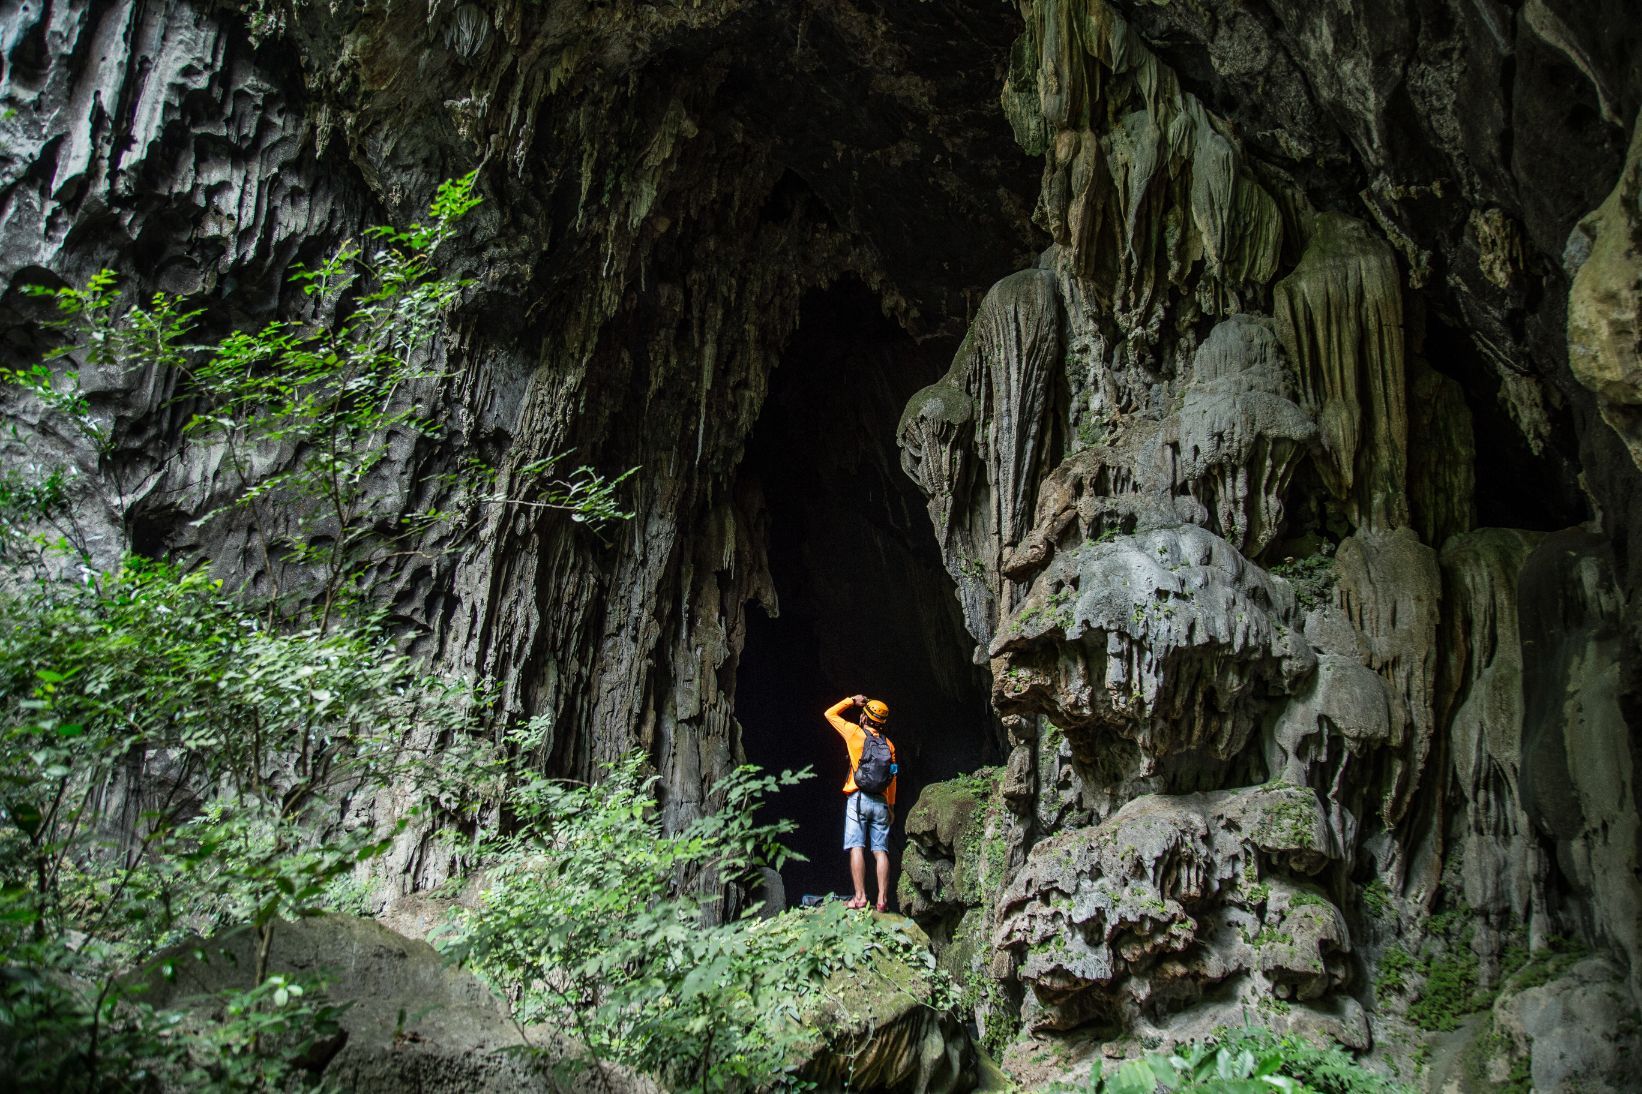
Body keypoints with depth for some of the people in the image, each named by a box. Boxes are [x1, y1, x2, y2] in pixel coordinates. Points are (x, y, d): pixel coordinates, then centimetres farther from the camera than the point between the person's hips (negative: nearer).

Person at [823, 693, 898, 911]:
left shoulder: (855, 733, 0)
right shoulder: (888, 744, 11)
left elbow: (830, 714, 12)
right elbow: (892, 778, 12)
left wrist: (851, 701, 21)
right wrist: (891, 806, 19)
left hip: (858, 798, -4)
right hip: (880, 802, 4)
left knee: (857, 848, -7)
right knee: (881, 851, 1)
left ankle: (860, 897, -15)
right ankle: (882, 899, -4)